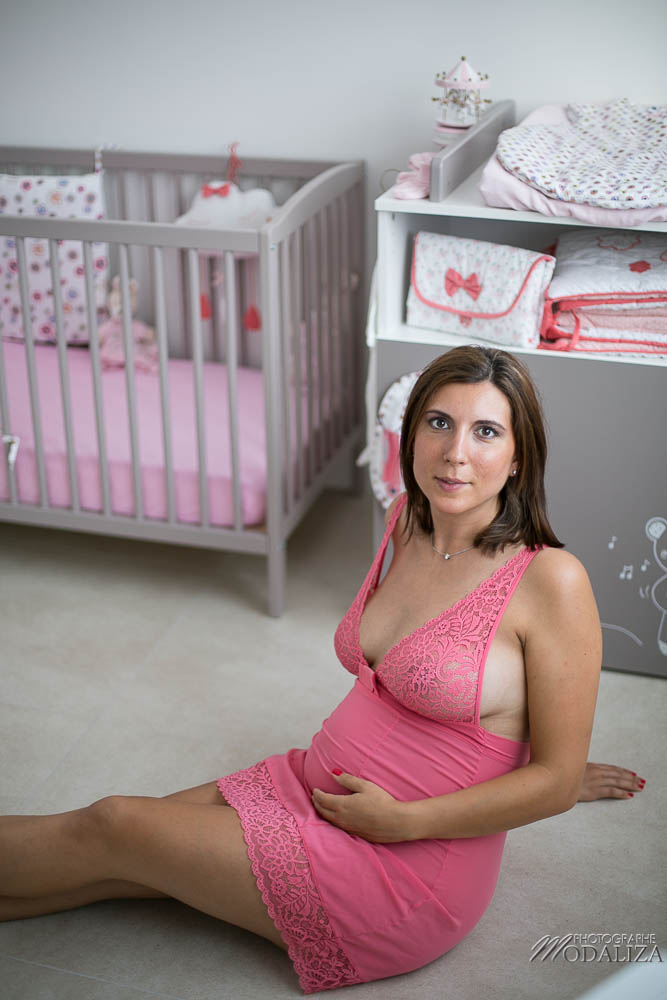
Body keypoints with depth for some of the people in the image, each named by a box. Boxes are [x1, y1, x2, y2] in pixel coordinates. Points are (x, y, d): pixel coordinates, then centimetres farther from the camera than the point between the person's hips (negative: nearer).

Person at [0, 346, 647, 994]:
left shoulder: (552, 581, -19)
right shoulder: (406, 520, 3)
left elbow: (555, 779, -14)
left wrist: (401, 819, -15)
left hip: (411, 863, -6)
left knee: (112, 828, -5)